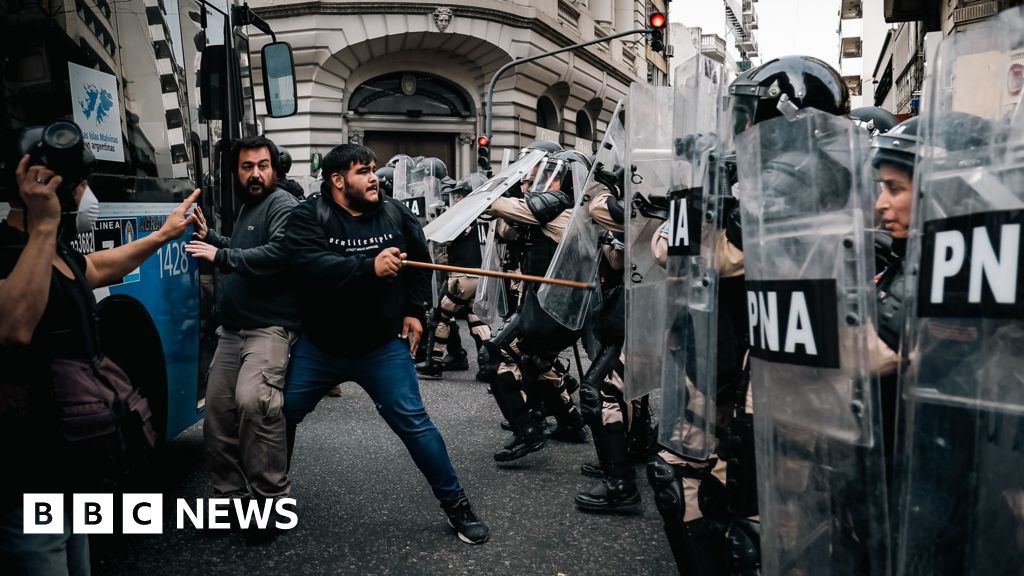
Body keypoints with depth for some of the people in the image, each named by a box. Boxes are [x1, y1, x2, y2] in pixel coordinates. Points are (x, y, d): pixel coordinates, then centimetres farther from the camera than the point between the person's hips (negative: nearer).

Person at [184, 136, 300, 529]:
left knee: (252, 401, -29)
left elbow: (277, 255, -24)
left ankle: (271, 498, -20)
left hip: (270, 327, -10)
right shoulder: (247, 207, 21)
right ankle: (230, 495, 23)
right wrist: (209, 237, 19)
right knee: (217, 412, 10)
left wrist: (220, 256, -19)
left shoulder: (283, 205, -8)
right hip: (233, 329, 10)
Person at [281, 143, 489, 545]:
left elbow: (421, 263, 15)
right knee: (281, 415, 10)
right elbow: (311, 264, -30)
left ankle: (456, 505, 10)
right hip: (319, 346, 0)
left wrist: (414, 310, 7)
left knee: (413, 423, -3)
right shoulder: (308, 216, -11)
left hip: (383, 346, 0)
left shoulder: (395, 215, -2)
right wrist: (370, 267, -38)